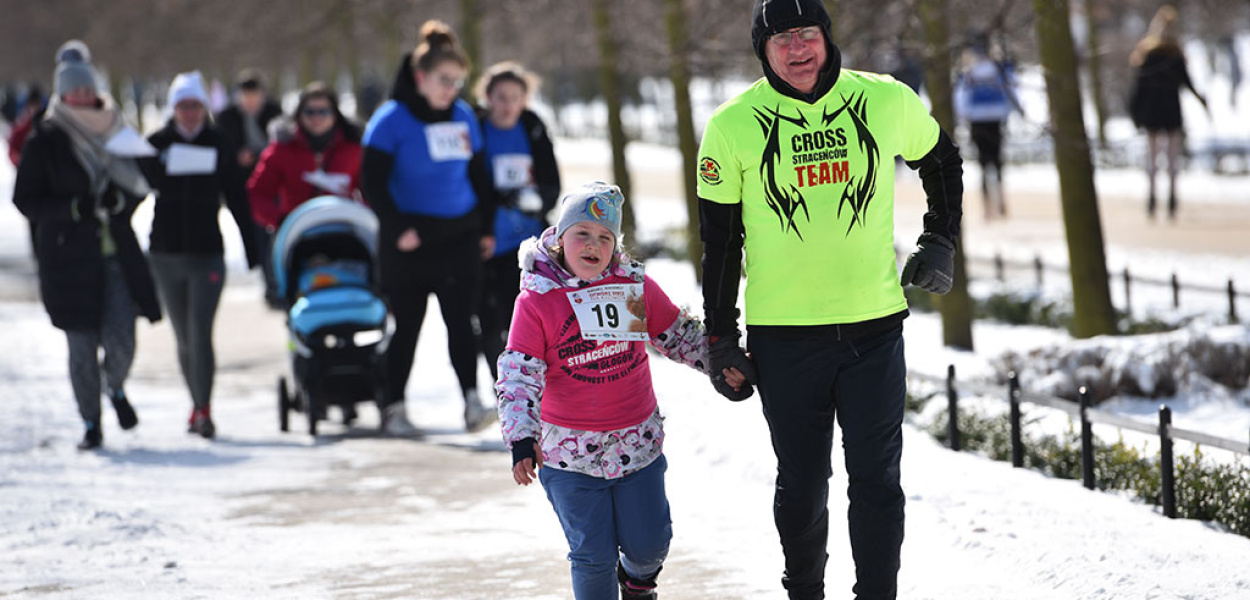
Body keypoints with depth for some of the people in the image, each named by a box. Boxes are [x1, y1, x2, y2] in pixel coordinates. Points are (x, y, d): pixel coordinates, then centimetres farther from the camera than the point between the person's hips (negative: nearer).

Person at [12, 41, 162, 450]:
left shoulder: (116, 133, 8)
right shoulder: (44, 142, -2)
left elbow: (140, 184, 14)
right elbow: (25, 199, -4)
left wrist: (119, 201, -9)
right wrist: (75, 208, -17)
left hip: (117, 256, 2)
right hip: (69, 258, -2)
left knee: (121, 341, -9)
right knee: (82, 347, 1)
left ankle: (115, 387, 25)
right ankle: (91, 424, 16)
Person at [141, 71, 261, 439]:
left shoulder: (219, 146, 2)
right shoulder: (157, 145, 2)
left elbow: (238, 200, 6)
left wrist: (252, 250, 4)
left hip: (207, 254, -2)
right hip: (165, 256, 2)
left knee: (201, 333, -14)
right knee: (184, 338, 10)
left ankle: (204, 410, -15)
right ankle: (198, 405, 23)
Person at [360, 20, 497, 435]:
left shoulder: (463, 117, 7)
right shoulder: (392, 119, -9)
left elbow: (478, 175, 18)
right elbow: (372, 182, -10)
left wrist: (486, 228, 15)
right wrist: (397, 229, -17)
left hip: (460, 237, 3)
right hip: (410, 241, -3)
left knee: (461, 321, -5)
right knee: (407, 326, 4)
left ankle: (472, 401, -10)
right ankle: (393, 408, 15)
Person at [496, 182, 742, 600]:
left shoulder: (636, 285, 0)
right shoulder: (536, 301, -8)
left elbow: (680, 336, 15)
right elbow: (518, 376, -11)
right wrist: (522, 439, -20)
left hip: (638, 443, 3)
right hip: (570, 453, -3)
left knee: (649, 542, 8)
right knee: (593, 555, -3)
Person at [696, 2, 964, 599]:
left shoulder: (887, 102, -2)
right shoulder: (733, 126, -5)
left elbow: (943, 163, 19)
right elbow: (719, 241, 2)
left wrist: (939, 245, 12)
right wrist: (720, 339, 1)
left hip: (874, 325, 1)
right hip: (783, 336, -1)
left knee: (876, 479, 1)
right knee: (802, 486, 10)